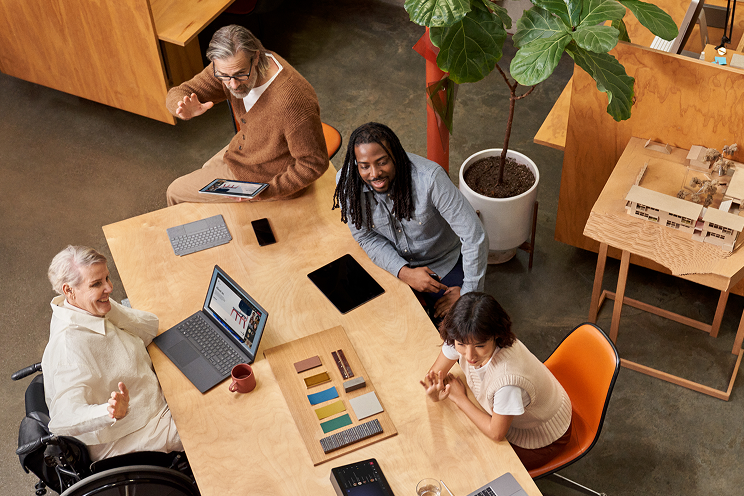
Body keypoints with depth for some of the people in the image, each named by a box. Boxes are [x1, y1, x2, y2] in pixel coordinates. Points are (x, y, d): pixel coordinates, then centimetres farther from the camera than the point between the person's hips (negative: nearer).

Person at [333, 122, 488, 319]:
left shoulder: (429, 178, -33)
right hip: (392, 264, 2)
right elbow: (366, 238, -10)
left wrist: (468, 293, -21)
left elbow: (474, 236, -28)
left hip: (442, 264, -2)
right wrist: (405, 273, -25)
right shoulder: (347, 182, -23)